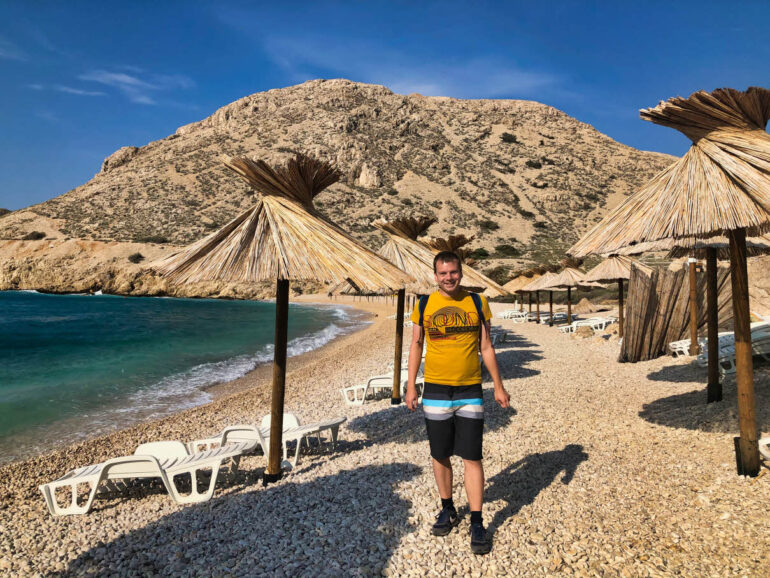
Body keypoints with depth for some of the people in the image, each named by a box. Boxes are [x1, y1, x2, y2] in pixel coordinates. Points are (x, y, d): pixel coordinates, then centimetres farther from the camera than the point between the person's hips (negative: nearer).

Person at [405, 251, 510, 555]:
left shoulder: (477, 302, 1)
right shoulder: (424, 304, 1)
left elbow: (486, 347, 6)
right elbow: (416, 345, 7)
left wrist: (498, 386, 5)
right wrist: (411, 386, 2)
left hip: (470, 390, -1)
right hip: (436, 390, 1)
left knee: (472, 457, 1)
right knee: (440, 456, 12)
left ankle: (477, 523, 15)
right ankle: (448, 510, 33)